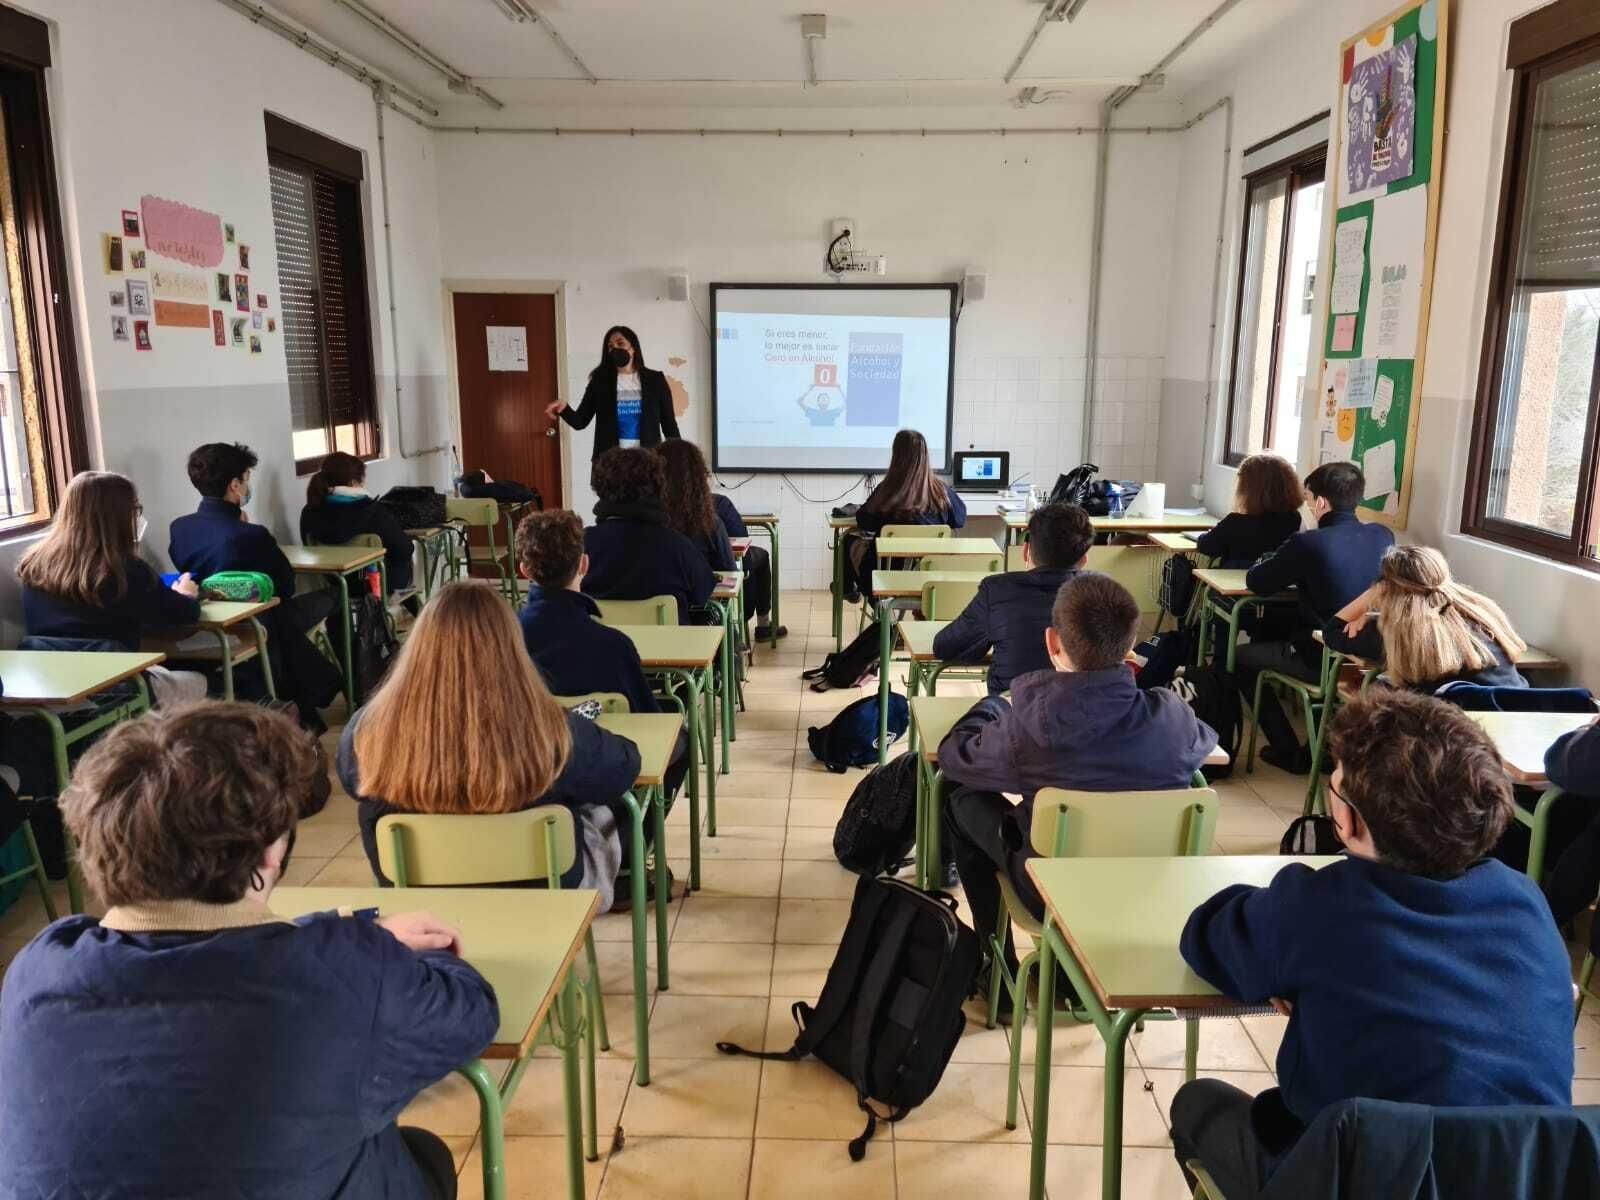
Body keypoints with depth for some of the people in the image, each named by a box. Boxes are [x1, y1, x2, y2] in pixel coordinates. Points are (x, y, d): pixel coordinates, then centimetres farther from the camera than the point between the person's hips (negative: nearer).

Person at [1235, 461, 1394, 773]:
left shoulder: (1308, 543, -19)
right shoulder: (1383, 537, -1)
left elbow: (1255, 583, -7)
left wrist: (1287, 568, 13)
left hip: (1325, 662, -6)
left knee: (1242, 657, 18)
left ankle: (1288, 751, 18)